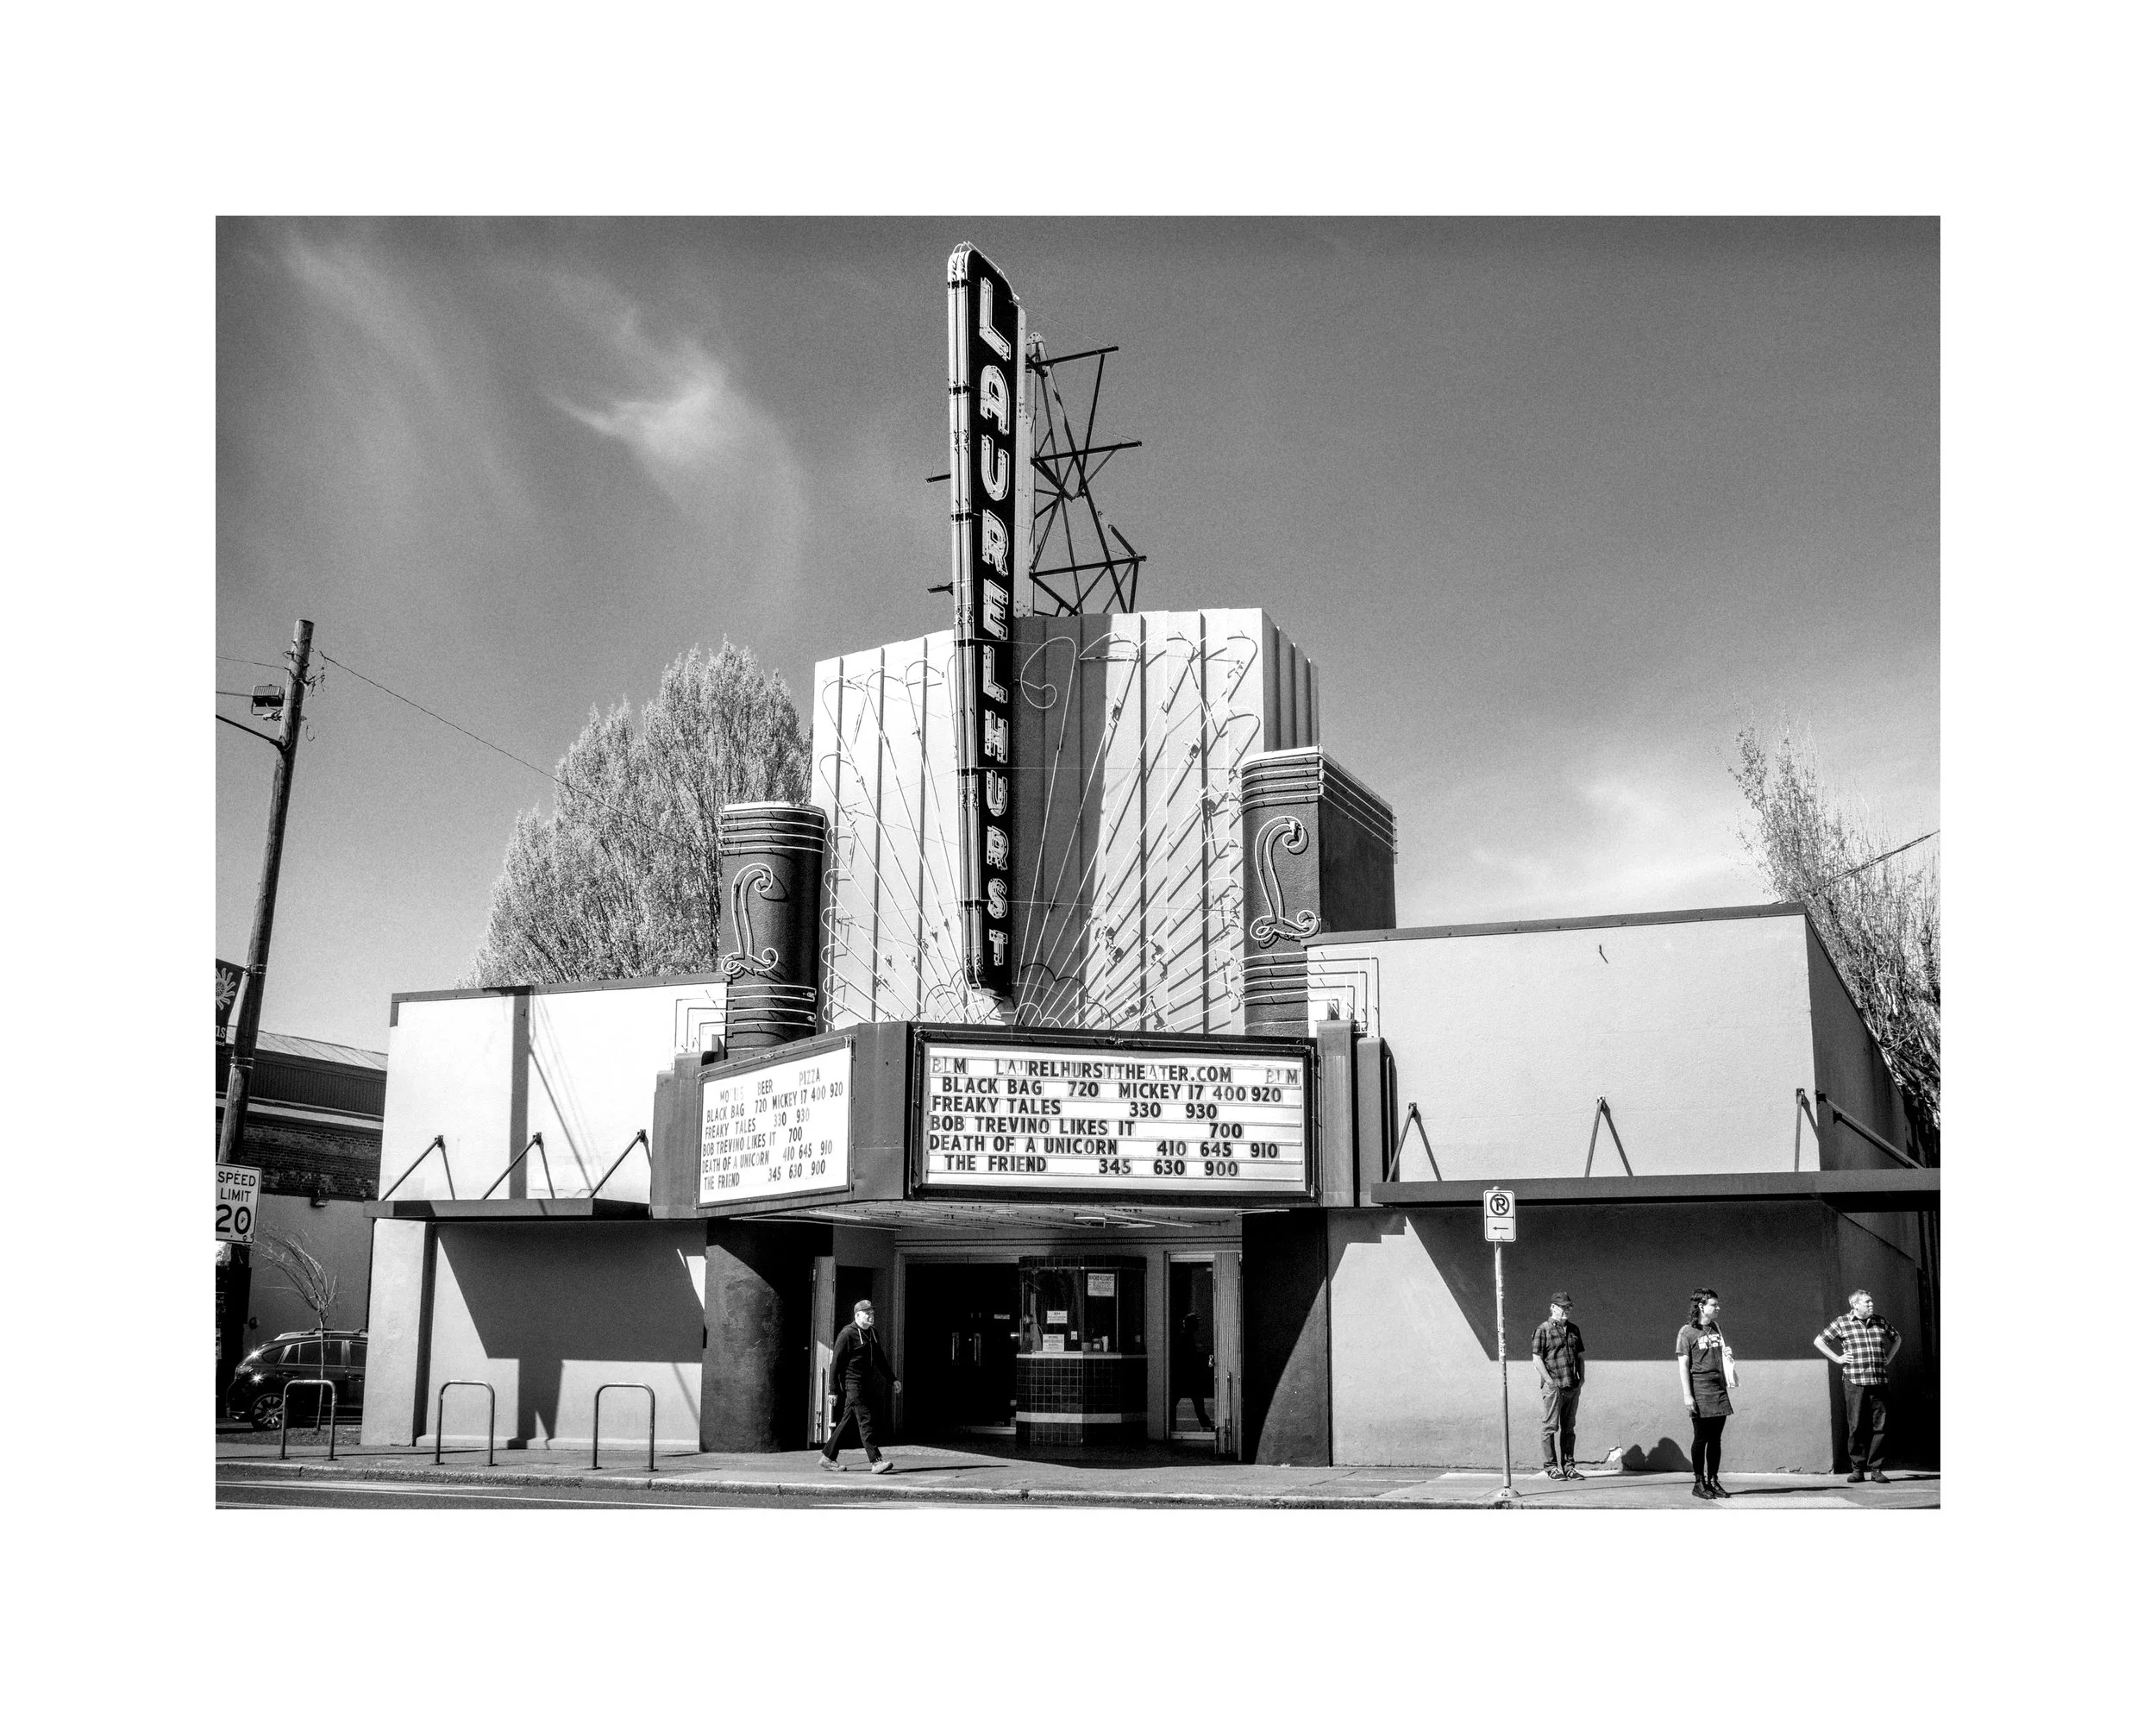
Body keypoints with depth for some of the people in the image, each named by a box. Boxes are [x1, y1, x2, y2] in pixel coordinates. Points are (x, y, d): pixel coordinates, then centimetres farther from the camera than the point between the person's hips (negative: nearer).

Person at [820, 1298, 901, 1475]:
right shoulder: (847, 1334, -10)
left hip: (866, 1385, 8)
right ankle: (875, 1461, -17)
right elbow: (836, 1361, -11)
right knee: (865, 1420, -13)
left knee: (847, 1421, 12)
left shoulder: (872, 1333, 15)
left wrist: (891, 1379, 19)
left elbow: (880, 1359, 25)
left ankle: (828, 1458, 21)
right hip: (852, 1385, -8)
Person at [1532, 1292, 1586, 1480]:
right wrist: (1550, 1381, -12)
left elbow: (1581, 1355, 22)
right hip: (1554, 1387, -6)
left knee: (1568, 1428, 10)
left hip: (1573, 1386, 6)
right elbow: (1537, 1359, -7)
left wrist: (1582, 1377, 10)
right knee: (1551, 1427, -2)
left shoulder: (1574, 1329, 15)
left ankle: (1568, 1467, 16)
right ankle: (1551, 1467, 3)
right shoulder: (1544, 1330, -4)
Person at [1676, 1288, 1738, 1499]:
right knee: (1701, 1438, -2)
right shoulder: (1687, 1332, -4)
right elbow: (1683, 1365, -7)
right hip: (1700, 1390, -5)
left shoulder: (1717, 1330, 14)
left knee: (1715, 1439, 7)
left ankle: (1713, 1481, 14)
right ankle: (1698, 1483, 5)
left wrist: (1730, 1358, 2)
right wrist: (1687, 1395, -13)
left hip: (1719, 1390, 5)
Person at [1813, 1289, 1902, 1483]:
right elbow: (1818, 1341, 6)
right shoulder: (1842, 1323, 2)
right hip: (1854, 1382, -3)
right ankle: (1857, 1469, 6)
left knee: (1880, 1425, -2)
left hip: (1878, 1381, 3)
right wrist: (1838, 1359, 0)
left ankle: (1875, 1468, 5)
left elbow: (1896, 1338, 30)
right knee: (1857, 1427, -1)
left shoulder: (1880, 1321, 12)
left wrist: (1888, 1359, 17)